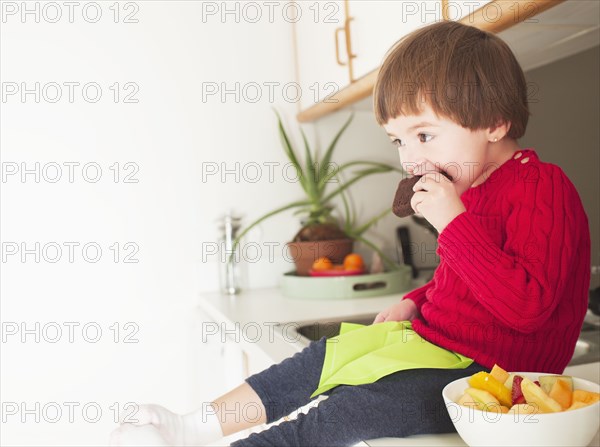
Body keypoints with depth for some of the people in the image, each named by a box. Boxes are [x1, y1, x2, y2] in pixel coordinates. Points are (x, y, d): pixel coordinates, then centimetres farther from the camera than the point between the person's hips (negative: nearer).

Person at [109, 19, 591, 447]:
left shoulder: (542, 188, -17)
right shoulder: (470, 187, 12)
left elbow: (528, 305, -28)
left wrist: (455, 222, -29)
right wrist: (415, 302, 9)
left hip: (487, 373, -9)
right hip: (434, 343, 9)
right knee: (322, 359, 8)